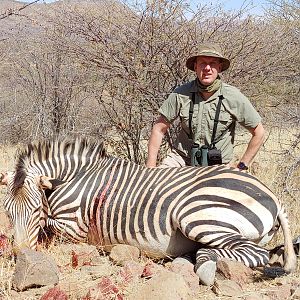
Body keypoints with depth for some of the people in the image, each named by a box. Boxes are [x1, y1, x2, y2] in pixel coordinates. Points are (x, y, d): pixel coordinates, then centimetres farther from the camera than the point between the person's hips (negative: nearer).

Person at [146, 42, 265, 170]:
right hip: (181, 158, -1)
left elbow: (258, 133, 0)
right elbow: (159, 130, -1)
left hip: (216, 166, 1)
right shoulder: (181, 94, -9)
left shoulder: (234, 97, -10)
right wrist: (151, 166, -6)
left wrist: (242, 166, -1)